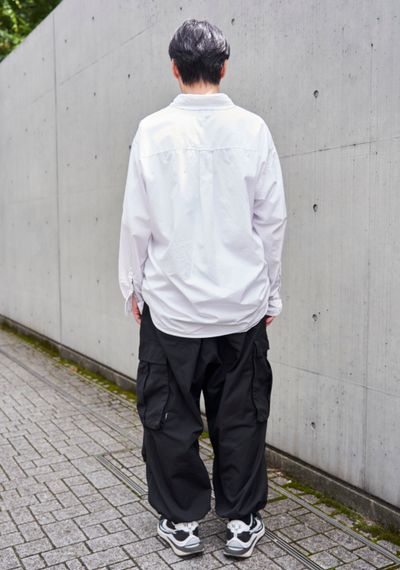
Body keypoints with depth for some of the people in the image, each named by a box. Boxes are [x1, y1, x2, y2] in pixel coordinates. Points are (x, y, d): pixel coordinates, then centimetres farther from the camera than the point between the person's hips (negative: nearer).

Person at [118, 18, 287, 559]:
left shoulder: (154, 130, -5)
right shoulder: (252, 129, -2)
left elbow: (136, 221, -4)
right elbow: (272, 220, 0)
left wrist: (133, 285, 9)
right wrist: (270, 292, 11)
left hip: (170, 305, -1)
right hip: (241, 303, 2)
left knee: (170, 417, 13)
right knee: (240, 417, 14)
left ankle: (182, 522, 26)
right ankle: (242, 521, 26)